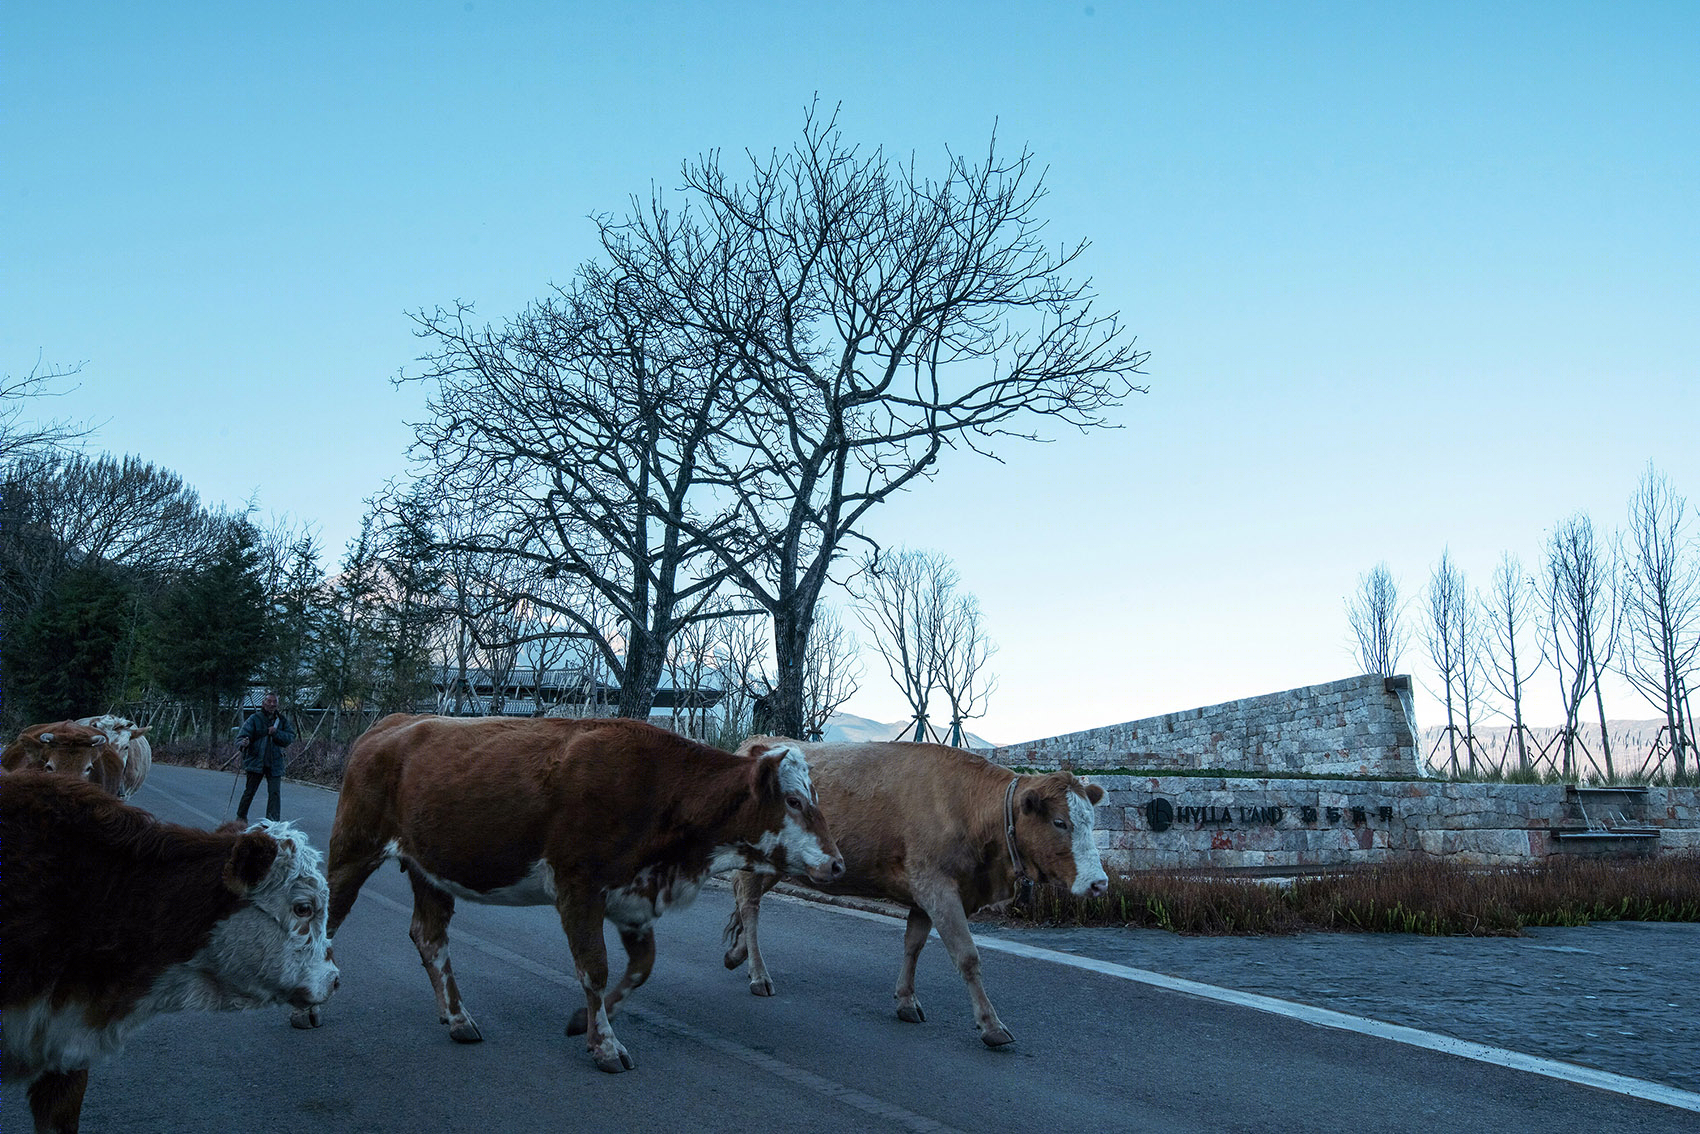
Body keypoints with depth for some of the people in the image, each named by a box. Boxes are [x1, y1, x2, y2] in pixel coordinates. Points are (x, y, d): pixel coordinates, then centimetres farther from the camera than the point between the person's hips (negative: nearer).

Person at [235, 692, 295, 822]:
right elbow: (241, 737, -10)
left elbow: (291, 736, -1)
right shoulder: (254, 719, -3)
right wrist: (243, 743, -33)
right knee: (250, 791, 9)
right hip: (255, 762, -2)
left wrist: (276, 733, -16)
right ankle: (241, 817, 31)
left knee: (275, 792, -6)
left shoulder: (281, 720, 7)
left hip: (274, 764, 2)